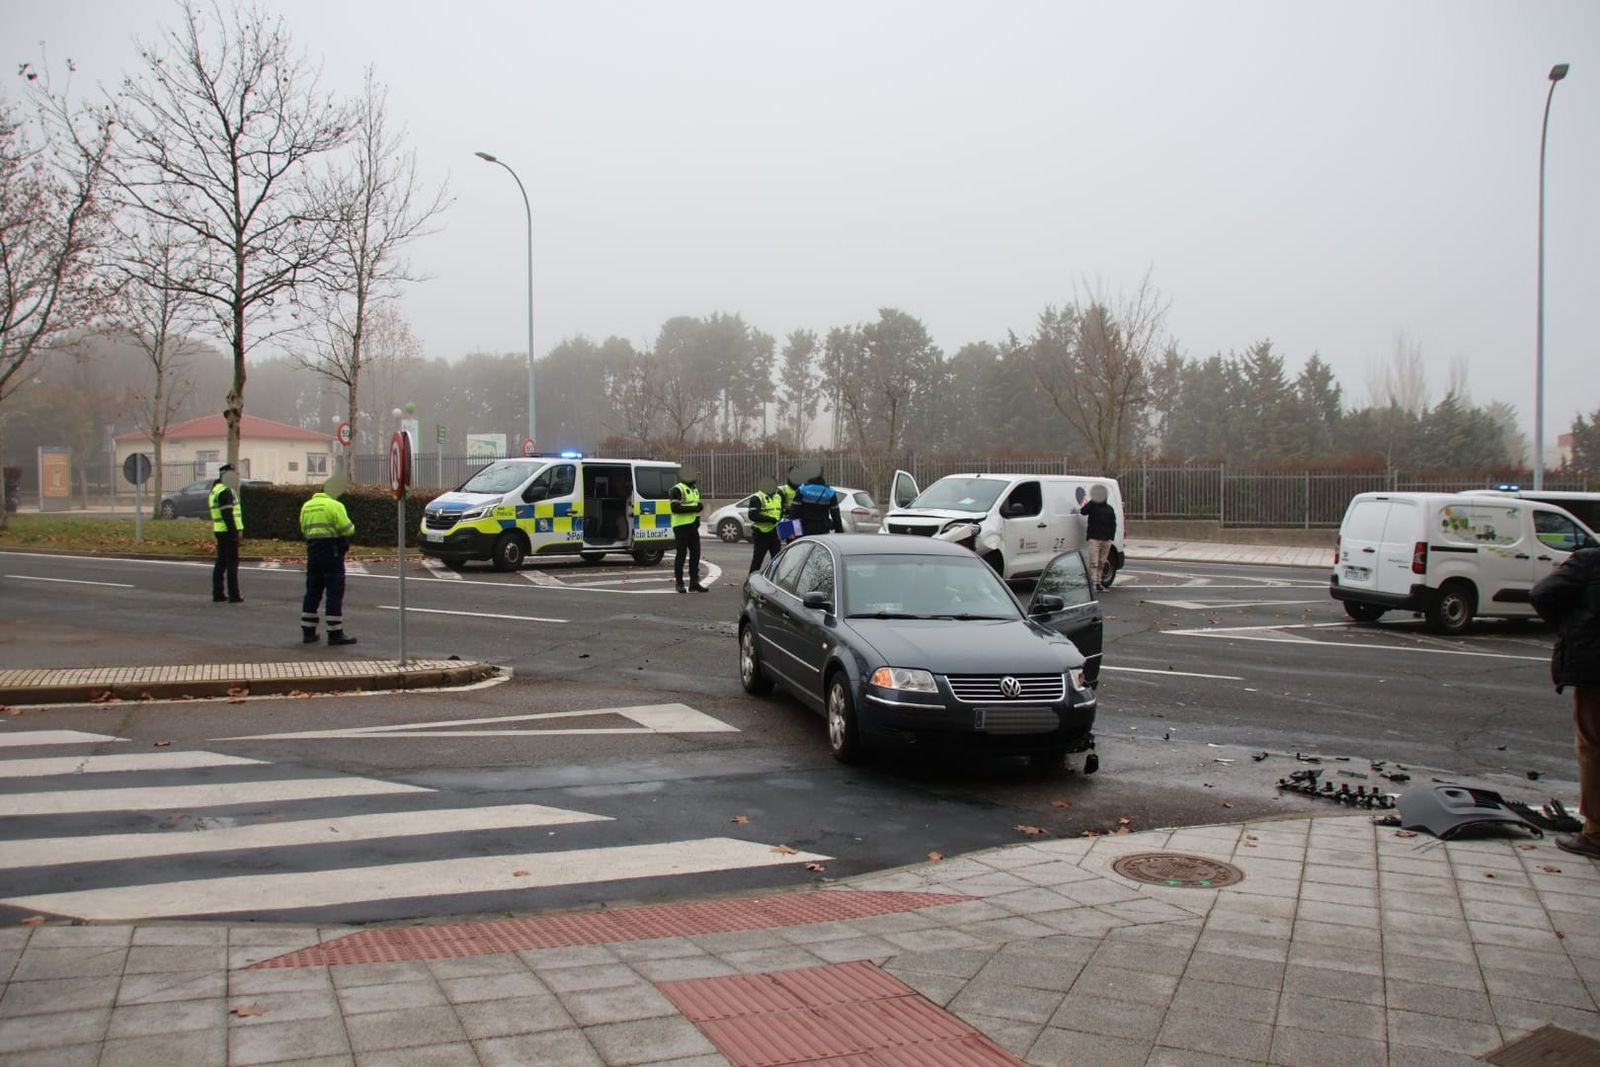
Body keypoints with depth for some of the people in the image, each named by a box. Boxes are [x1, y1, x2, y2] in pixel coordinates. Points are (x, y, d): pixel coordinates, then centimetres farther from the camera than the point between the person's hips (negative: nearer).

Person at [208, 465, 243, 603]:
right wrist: (235, 532, -21)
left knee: (221, 562, 13)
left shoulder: (215, 490, 19)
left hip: (219, 531, 10)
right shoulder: (225, 492, -14)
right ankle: (234, 596, -7)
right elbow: (228, 515, -21)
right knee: (232, 563, -7)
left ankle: (217, 594, 17)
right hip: (228, 531, -10)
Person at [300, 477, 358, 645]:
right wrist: (351, 525, 7)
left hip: (312, 551, 7)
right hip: (332, 551, -7)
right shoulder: (334, 505, -9)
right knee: (335, 593, -4)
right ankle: (335, 633, -4)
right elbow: (347, 530, -13)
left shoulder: (306, 506, 13)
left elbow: (304, 531, 15)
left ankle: (308, 631, 16)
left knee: (312, 592, 13)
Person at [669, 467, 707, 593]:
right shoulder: (678, 489, -10)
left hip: (692, 525, 8)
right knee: (681, 554, -4)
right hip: (681, 526, -8)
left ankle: (694, 582, 11)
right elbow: (675, 508, -20)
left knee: (695, 553, 6)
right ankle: (679, 583, 3)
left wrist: (697, 517, 13)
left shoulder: (694, 489, 19)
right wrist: (693, 508, -19)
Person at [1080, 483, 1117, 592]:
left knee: (1102, 563, 9)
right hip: (1094, 538, -4)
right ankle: (1094, 584, -15)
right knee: (1094, 563, -11)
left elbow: (1113, 524, 14)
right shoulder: (1092, 505, 3)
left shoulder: (1109, 509, 15)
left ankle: (1099, 583, 14)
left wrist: (1111, 537, 3)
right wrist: (1092, 501, -26)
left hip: (1106, 539, 4)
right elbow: (1083, 512, -17)